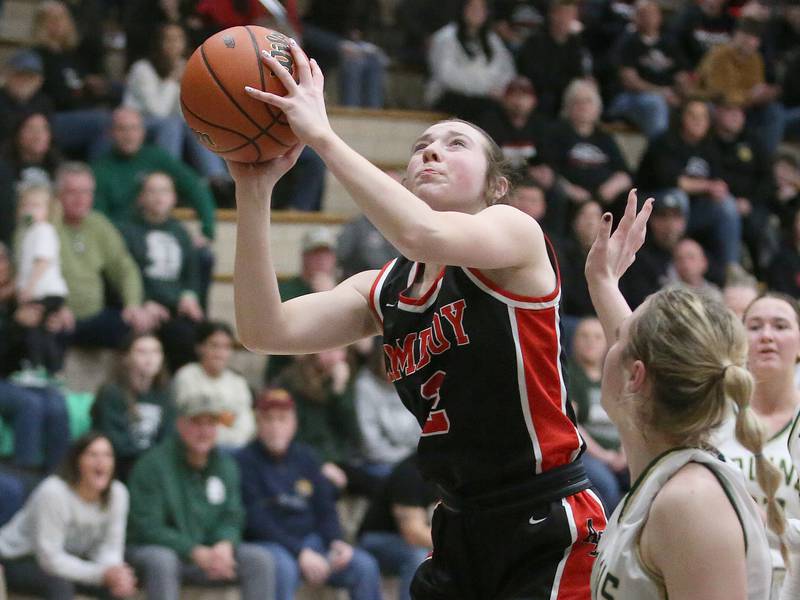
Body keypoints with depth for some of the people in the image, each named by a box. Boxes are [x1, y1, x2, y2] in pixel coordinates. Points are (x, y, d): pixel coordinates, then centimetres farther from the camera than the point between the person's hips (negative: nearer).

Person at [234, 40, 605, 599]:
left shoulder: (516, 232, -6)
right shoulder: (381, 291, 11)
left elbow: (425, 235, -28)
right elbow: (267, 331, -4)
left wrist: (322, 135, -24)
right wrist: (254, 191, -10)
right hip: (463, 530, 6)